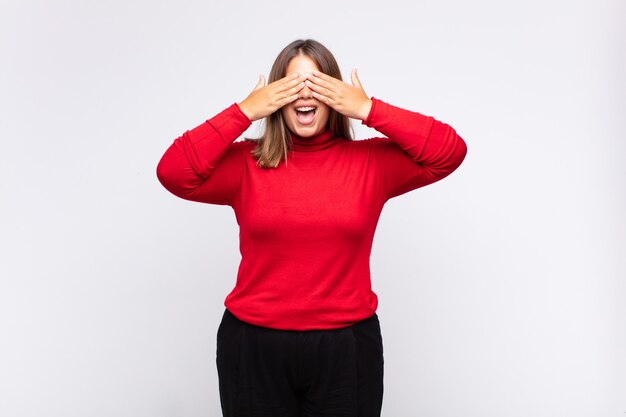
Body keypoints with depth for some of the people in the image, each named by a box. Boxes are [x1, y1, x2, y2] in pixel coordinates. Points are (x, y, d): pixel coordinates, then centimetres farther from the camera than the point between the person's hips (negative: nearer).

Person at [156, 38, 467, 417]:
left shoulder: (371, 162, -1)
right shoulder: (245, 163, -1)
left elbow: (451, 152, -10)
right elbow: (173, 173, -14)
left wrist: (369, 109, -14)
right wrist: (244, 111, -14)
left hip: (346, 347, 1)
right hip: (255, 347, 0)